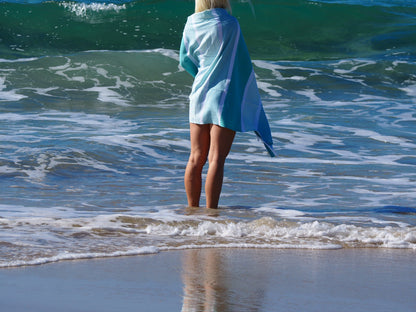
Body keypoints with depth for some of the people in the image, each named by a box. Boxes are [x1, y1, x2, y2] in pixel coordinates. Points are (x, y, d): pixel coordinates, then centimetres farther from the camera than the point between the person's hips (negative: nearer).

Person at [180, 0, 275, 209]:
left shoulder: (191, 24, 3)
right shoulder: (230, 24, -11)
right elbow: (242, 62, -4)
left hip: (200, 95, 5)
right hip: (225, 97, -5)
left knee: (196, 158, 10)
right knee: (216, 159, -6)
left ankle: (192, 209, 15)